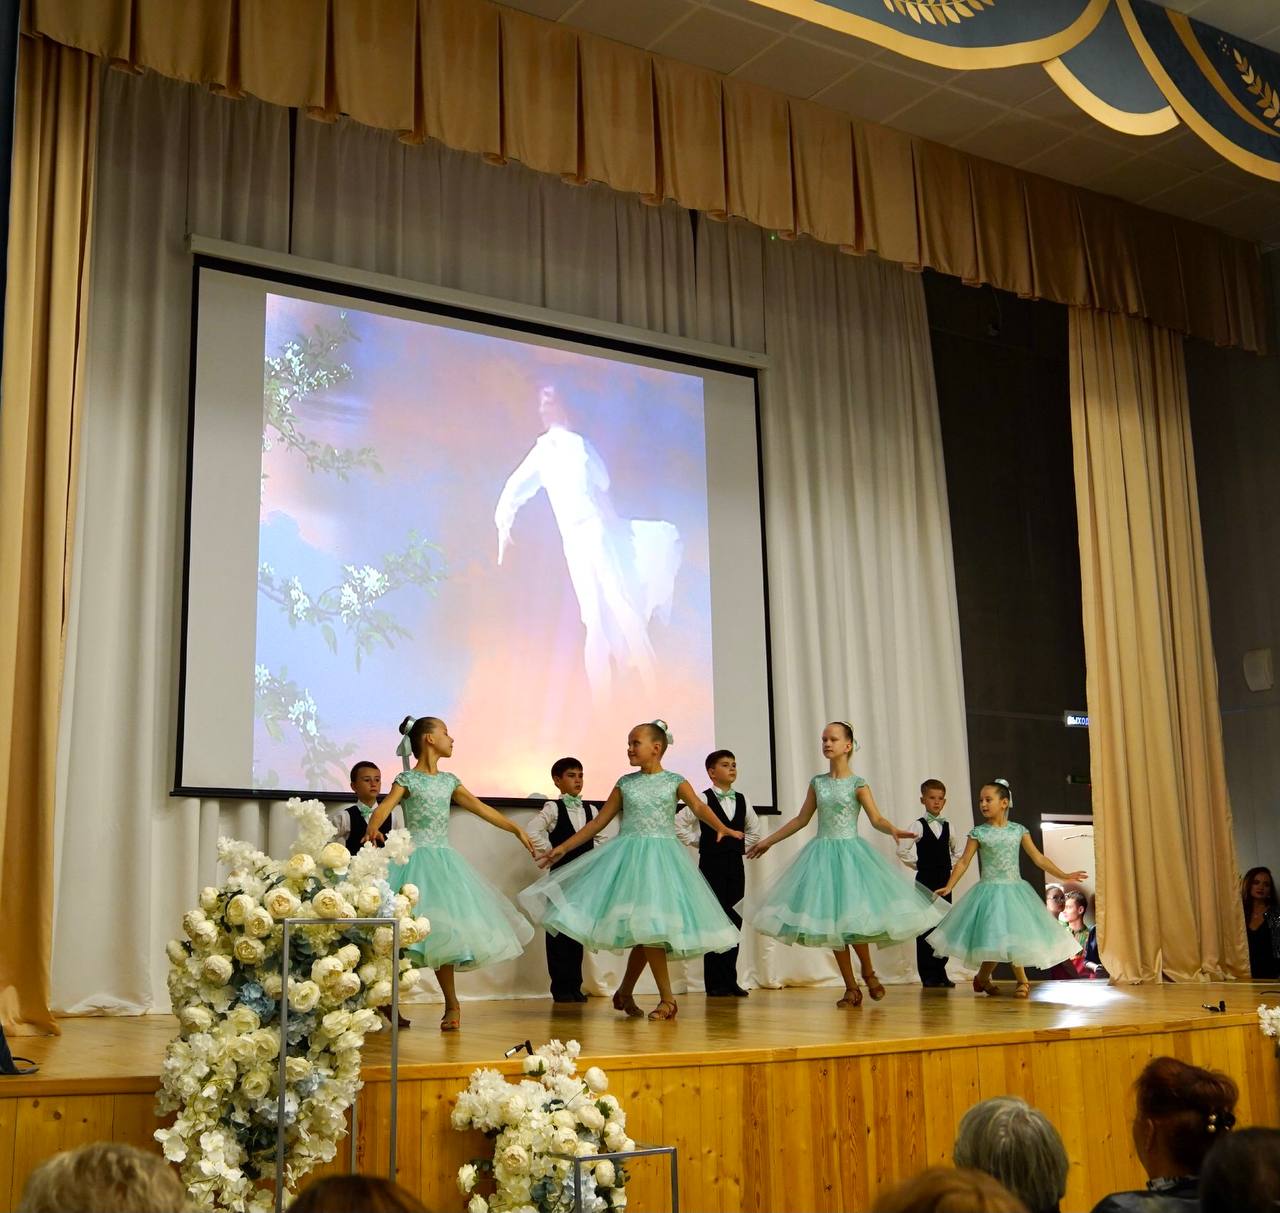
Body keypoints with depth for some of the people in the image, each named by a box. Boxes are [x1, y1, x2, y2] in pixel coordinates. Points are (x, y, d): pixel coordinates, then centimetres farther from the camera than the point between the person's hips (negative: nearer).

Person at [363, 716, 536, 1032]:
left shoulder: (448, 780, 14)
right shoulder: (407, 779, -4)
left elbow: (481, 809, 18)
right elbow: (384, 807, -20)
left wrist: (517, 829, 18)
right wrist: (372, 829, -42)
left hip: (443, 860, 5)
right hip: (415, 859, -5)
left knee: (443, 931, 6)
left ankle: (452, 1004, 12)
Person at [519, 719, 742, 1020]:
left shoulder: (675, 782, 3)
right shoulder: (625, 784, 8)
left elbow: (699, 807, -13)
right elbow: (598, 821, 11)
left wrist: (722, 828, -34)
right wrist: (563, 848, 8)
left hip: (662, 856, 0)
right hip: (630, 856, 0)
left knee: (648, 928, 1)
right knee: (646, 927, -8)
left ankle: (625, 992, 20)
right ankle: (667, 997, 0)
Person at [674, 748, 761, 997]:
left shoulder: (742, 801, 10)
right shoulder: (703, 799, -4)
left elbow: (754, 829, 25)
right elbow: (678, 824, -6)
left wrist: (742, 845, 12)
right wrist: (697, 841, -3)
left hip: (735, 865, 5)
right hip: (712, 864, -4)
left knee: (734, 921, 4)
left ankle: (730, 981, 11)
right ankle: (715, 983, 2)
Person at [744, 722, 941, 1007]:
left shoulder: (858, 784, -2)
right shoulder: (817, 782, 8)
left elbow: (876, 818, -11)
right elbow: (801, 819, 15)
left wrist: (893, 830, -32)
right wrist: (768, 841, 17)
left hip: (850, 852, -4)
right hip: (822, 853, 4)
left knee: (852, 917, -11)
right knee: (831, 922, 2)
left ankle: (868, 973, 16)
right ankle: (851, 987, 11)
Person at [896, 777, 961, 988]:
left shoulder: (947, 826, 10)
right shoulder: (919, 826, -5)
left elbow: (957, 850, 24)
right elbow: (902, 850, -13)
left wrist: (952, 866, 10)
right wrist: (918, 864, -6)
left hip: (944, 880, 5)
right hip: (925, 880, -5)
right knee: (926, 926, -3)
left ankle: (940, 973, 14)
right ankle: (928, 976, 1)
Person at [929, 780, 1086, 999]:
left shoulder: (1018, 830, 3)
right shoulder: (979, 832, -3)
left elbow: (1038, 858, 7)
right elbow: (964, 862, -3)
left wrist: (1063, 875, 3)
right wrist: (949, 887, -12)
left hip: (1015, 890, 2)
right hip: (990, 891, -2)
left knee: (1015, 936, -1)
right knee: (998, 938, -8)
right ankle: (1022, 980, 10)